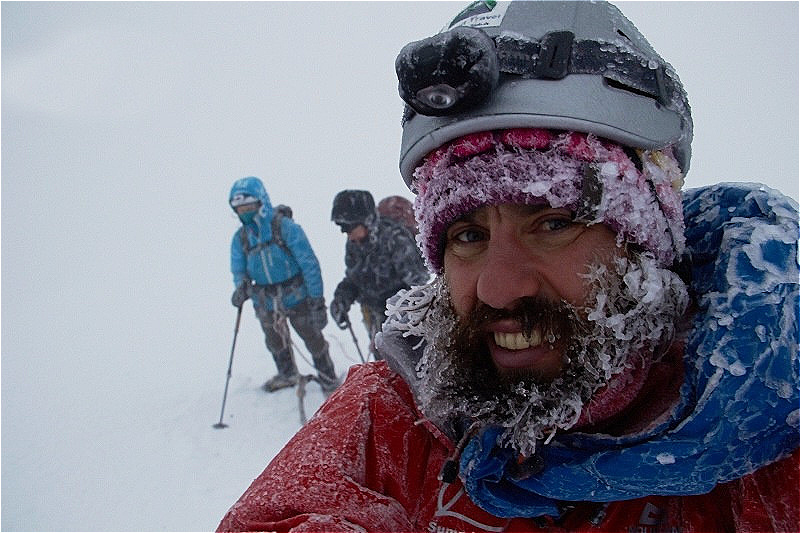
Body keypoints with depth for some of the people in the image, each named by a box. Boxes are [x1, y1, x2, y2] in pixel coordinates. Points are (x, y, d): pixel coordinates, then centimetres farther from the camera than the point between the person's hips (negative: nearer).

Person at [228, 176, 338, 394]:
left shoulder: (285, 227, -20)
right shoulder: (240, 238, -4)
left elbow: (309, 263, -18)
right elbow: (239, 269, 6)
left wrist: (317, 299, -18)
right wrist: (241, 286, -19)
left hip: (296, 296, -5)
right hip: (266, 302, 5)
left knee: (313, 338, 8)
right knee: (275, 342, 25)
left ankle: (329, 379, 31)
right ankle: (287, 374, 52)